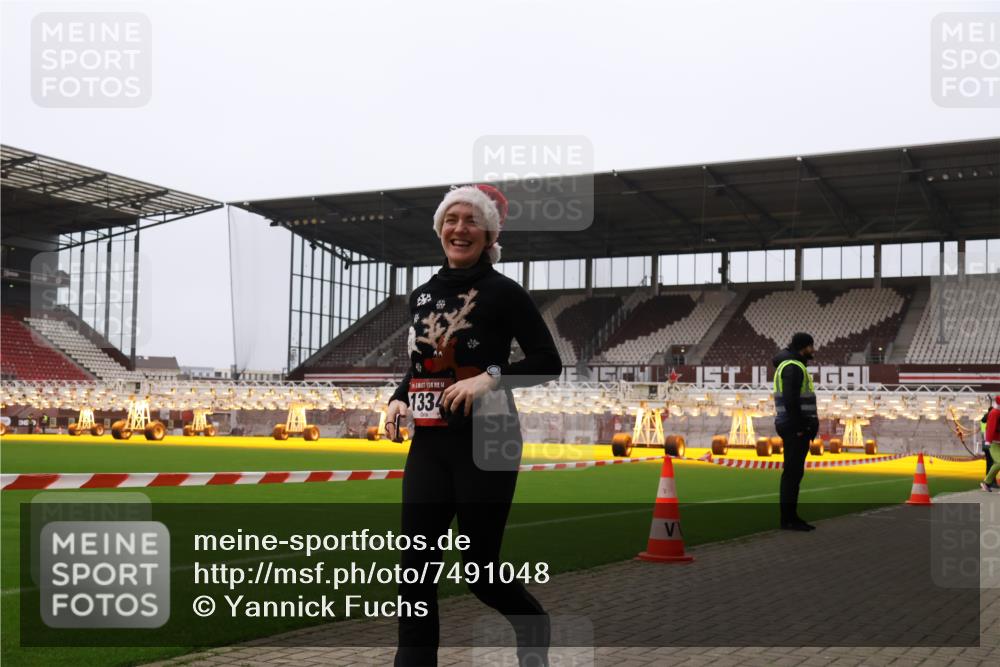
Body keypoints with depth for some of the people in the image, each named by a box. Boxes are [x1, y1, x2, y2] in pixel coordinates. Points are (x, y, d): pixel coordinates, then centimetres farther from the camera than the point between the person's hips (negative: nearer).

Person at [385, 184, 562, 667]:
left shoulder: (502, 292, -6)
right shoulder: (421, 296, 11)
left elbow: (549, 363, -8)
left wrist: (490, 378, -21)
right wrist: (399, 398, 3)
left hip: (486, 443, -5)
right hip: (429, 445, 5)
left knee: (480, 569, 3)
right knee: (415, 565, -1)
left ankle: (534, 627, 33)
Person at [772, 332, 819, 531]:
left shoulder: (789, 365, 19)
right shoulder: (793, 367, -15)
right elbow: (790, 400, -23)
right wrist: (798, 428, -21)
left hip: (795, 428, 10)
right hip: (795, 428, -10)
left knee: (793, 472, 11)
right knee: (793, 472, -7)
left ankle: (791, 517, 15)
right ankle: (788, 519, -4)